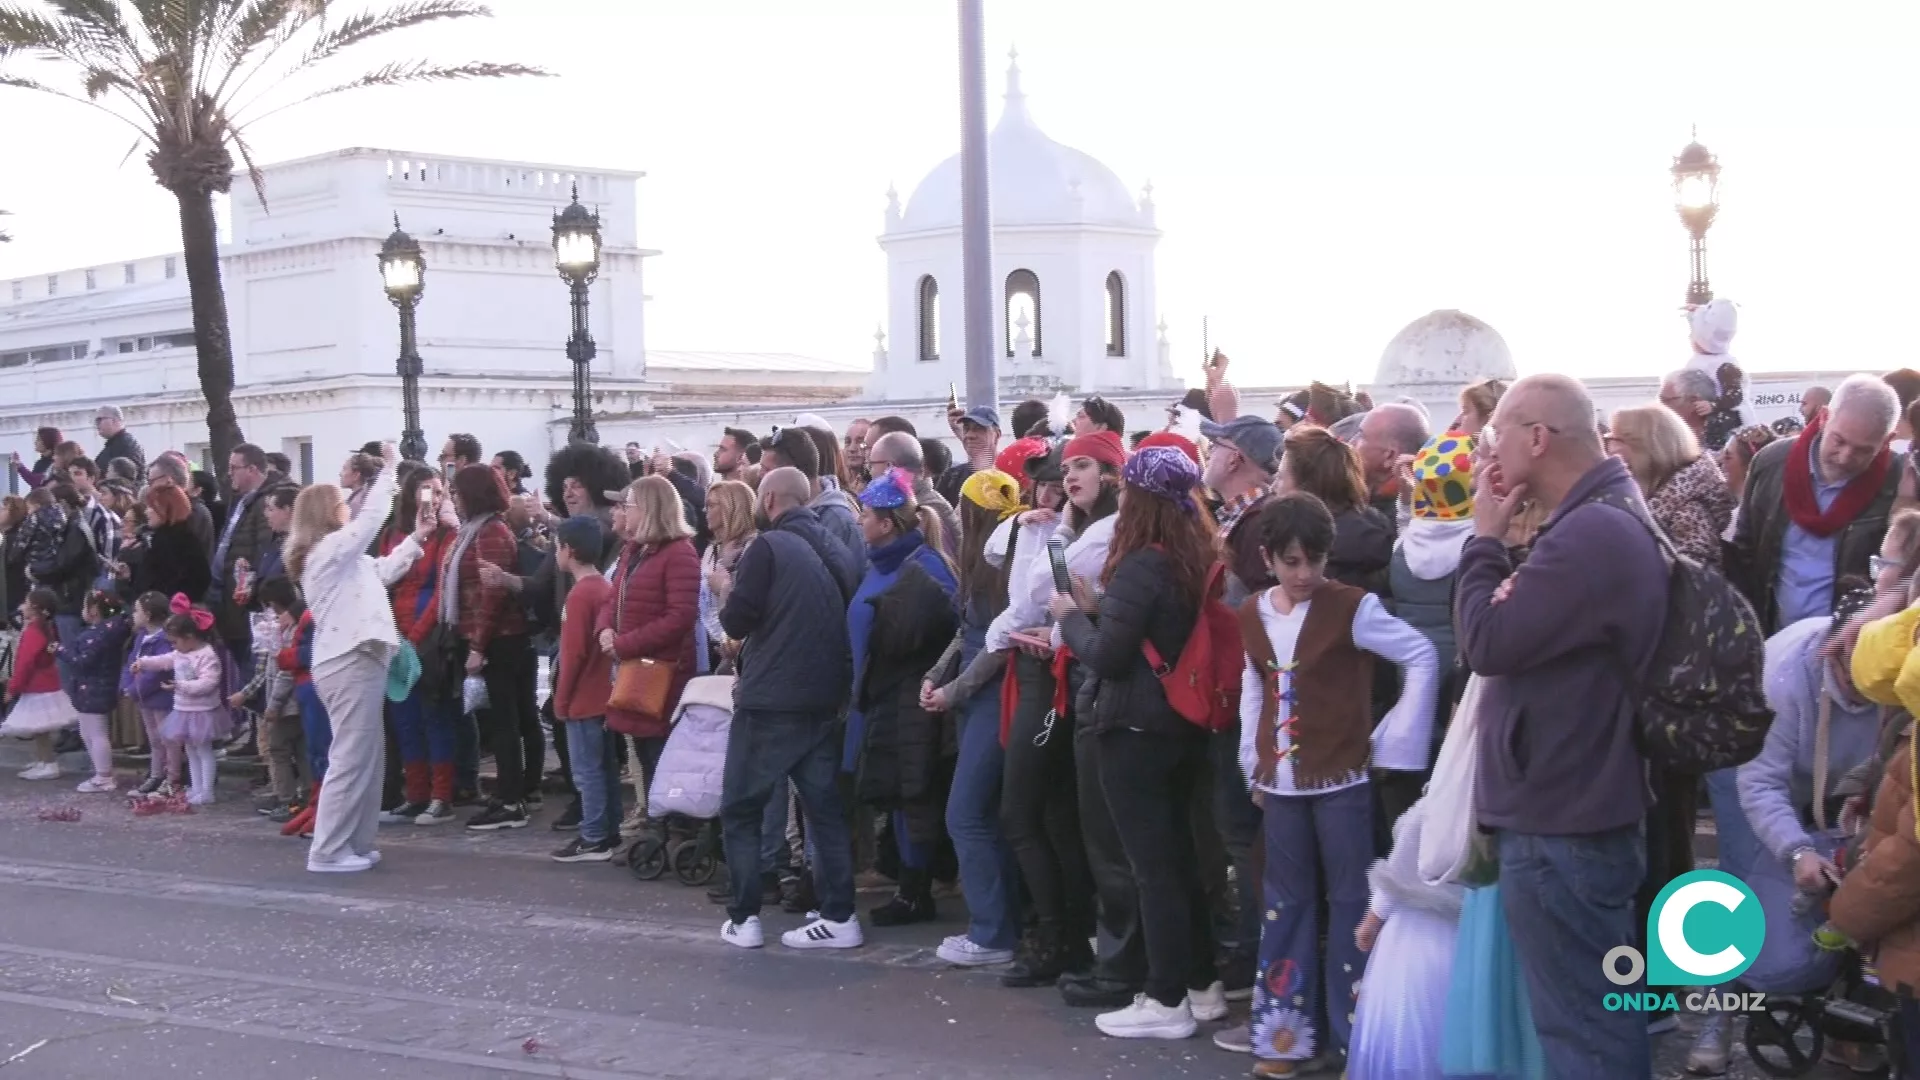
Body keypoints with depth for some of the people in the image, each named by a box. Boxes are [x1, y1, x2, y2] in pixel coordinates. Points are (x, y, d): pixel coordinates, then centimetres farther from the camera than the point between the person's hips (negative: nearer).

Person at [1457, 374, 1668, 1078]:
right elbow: (1521, 637, 17)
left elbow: (1487, 642, -19)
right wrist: (1498, 539, 7)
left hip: (1562, 825, -11)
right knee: (1599, 1016, 20)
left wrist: (1486, 537, -10)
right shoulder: (1605, 520, 13)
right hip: (1574, 809, 11)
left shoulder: (1590, 533, -22)